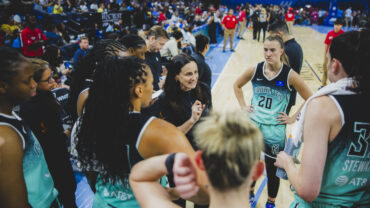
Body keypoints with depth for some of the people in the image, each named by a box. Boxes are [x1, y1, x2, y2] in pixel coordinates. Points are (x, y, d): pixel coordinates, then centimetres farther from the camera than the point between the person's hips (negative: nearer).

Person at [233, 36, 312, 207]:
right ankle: (250, 194, 46)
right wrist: (243, 106, 5)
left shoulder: (289, 75, -13)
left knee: (272, 171, 12)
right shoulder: (254, 70, -5)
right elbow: (237, 85, 12)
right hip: (252, 126, 3)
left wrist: (293, 118, -6)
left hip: (275, 131, -2)